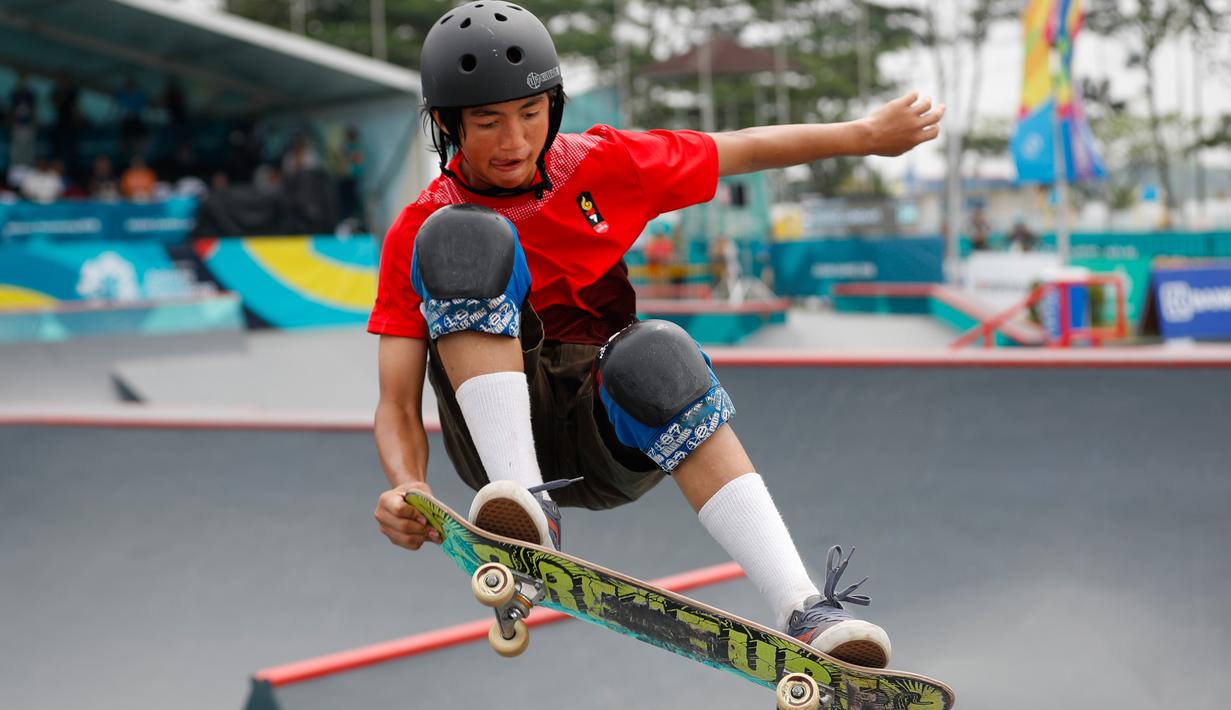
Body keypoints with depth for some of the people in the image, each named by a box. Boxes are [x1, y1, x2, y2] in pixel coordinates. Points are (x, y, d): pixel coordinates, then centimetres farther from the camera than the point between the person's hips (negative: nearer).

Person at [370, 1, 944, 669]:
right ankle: (525, 506, -37)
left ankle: (804, 611, -42)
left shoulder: (601, 167, 2)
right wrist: (406, 488, -30)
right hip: (500, 432, -1)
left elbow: (744, 150, 13)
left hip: (610, 442, 2)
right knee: (465, 238, -24)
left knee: (654, 352, -36)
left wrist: (868, 133, 18)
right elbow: (397, 403, -9)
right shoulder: (418, 233, -5)